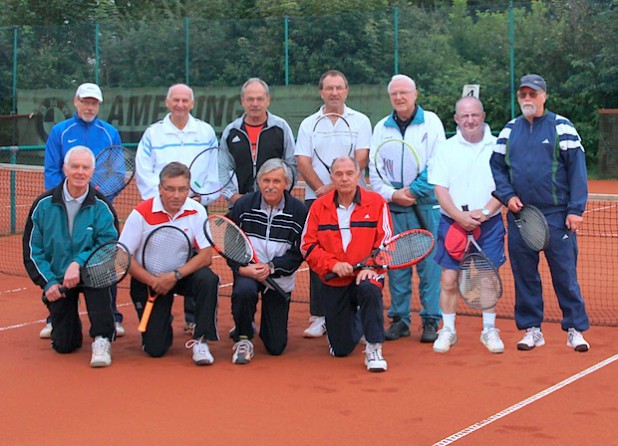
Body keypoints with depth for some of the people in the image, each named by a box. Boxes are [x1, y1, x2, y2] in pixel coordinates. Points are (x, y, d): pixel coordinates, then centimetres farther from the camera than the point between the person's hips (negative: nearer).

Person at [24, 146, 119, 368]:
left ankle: (102, 341, -27)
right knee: (63, 346, -5)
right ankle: (64, 325, 35)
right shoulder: (44, 205, -2)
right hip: (57, 280, 1)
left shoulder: (101, 206, -6)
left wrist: (78, 263, -29)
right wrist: (48, 282, -9)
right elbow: (32, 250, 2)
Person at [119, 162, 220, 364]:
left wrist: (175, 276, -27)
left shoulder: (196, 211, -11)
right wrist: (153, 281, -22)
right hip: (148, 279, -2)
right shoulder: (141, 213, -16)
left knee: (208, 279, -33)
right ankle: (163, 322, 29)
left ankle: (200, 340, -17)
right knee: (155, 348, -8)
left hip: (183, 273, 2)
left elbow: (206, 255, -15)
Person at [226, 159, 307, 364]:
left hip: (280, 279, 0)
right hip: (246, 272, 0)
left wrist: (271, 267, -19)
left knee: (276, 347, 0)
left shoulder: (298, 210, -7)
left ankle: (267, 325, 39)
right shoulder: (243, 204, -4)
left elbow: (298, 253, -6)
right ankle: (243, 339, -11)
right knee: (244, 291, -39)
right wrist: (241, 267, -16)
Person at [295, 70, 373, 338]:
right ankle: (319, 316, 3)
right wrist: (321, 189, -12)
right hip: (316, 198, 1)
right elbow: (303, 163, 3)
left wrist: (336, 185, -15)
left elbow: (361, 159, -4)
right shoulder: (308, 124, 12)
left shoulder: (360, 122, 7)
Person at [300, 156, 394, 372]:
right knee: (341, 350, 5)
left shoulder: (376, 202, -2)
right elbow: (307, 246, -1)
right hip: (333, 282, 2)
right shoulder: (319, 207, 1)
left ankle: (374, 348, -25)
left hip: (365, 275, -2)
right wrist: (333, 264, -16)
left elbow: (385, 242, -5)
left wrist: (371, 267, -21)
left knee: (370, 289, -41)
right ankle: (355, 321, 42)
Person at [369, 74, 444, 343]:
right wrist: (392, 195, -6)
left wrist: (413, 191, -11)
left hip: (426, 206, -3)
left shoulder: (431, 122, 4)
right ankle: (399, 319, 12)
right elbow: (374, 170, 10)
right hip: (393, 208, 3)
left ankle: (431, 320, 3)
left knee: (428, 262, -3)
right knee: (395, 263, 4)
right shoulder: (382, 128, 12)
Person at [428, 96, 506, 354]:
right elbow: (440, 188, -2)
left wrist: (485, 212, -15)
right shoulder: (446, 149, 4)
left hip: (489, 224, 0)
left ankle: (489, 330, 16)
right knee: (449, 280, -2)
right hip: (453, 223, 0)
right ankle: (448, 330, 11)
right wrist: (459, 216, -16)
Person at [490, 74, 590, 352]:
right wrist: (507, 195, -3)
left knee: (565, 273, -2)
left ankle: (575, 329, 8)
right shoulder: (509, 131, 12)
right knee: (524, 274, 7)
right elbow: (497, 166, 15)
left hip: (557, 215, -4)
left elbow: (577, 169, -2)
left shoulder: (561, 127, 1)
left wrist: (575, 209, -9)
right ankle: (531, 329, 17)